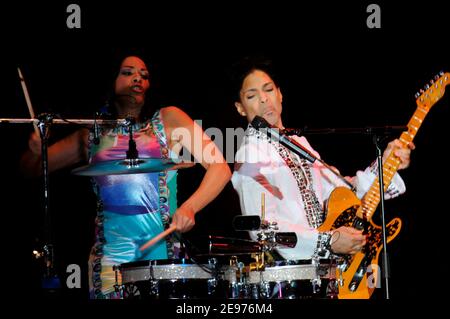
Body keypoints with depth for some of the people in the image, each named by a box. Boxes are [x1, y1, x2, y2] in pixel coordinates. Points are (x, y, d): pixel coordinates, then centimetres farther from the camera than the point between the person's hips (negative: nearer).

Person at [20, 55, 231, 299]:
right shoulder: (92, 135, 15)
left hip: (162, 249, -1)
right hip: (109, 254, 1)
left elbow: (220, 168, 0)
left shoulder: (168, 120, 7)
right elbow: (31, 169, 21)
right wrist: (36, 150, -3)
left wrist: (189, 207, -16)